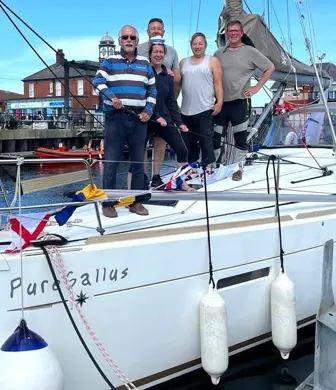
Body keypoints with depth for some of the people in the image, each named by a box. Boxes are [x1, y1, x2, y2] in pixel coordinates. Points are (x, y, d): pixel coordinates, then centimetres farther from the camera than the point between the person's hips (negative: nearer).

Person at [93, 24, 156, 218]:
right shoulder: (110, 61, 8)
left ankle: (136, 202, 15)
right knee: (111, 162, -3)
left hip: (139, 118, 3)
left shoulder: (145, 63, 14)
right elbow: (98, 81, -5)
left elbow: (152, 90, 15)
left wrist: (148, 111, 1)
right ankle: (108, 203, 3)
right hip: (115, 117, -3)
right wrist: (111, 96, -22)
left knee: (138, 162, 6)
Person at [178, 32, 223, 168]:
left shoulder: (212, 61, 6)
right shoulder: (184, 62, 17)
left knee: (206, 143, -7)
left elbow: (218, 83, -1)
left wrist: (219, 102, -12)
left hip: (205, 110, -4)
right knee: (188, 144, 9)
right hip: (186, 111, 4)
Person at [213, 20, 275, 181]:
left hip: (239, 103, -3)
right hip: (220, 102, 4)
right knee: (215, 137, 8)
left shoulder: (250, 51, -2)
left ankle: (238, 168, 14)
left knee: (240, 139, 3)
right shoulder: (219, 53, 9)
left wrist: (257, 87, -6)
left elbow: (270, 68, 0)